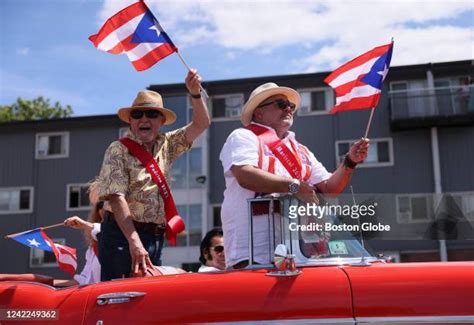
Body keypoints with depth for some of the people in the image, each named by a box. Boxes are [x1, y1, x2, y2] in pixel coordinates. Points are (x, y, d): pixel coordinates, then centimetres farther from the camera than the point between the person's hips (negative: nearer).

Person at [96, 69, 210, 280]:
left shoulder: (166, 145, 12)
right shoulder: (118, 150, -5)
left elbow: (201, 124, 11)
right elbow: (116, 198, -15)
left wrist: (195, 94, -7)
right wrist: (134, 242, -26)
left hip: (155, 239, 6)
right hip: (122, 235, -5)